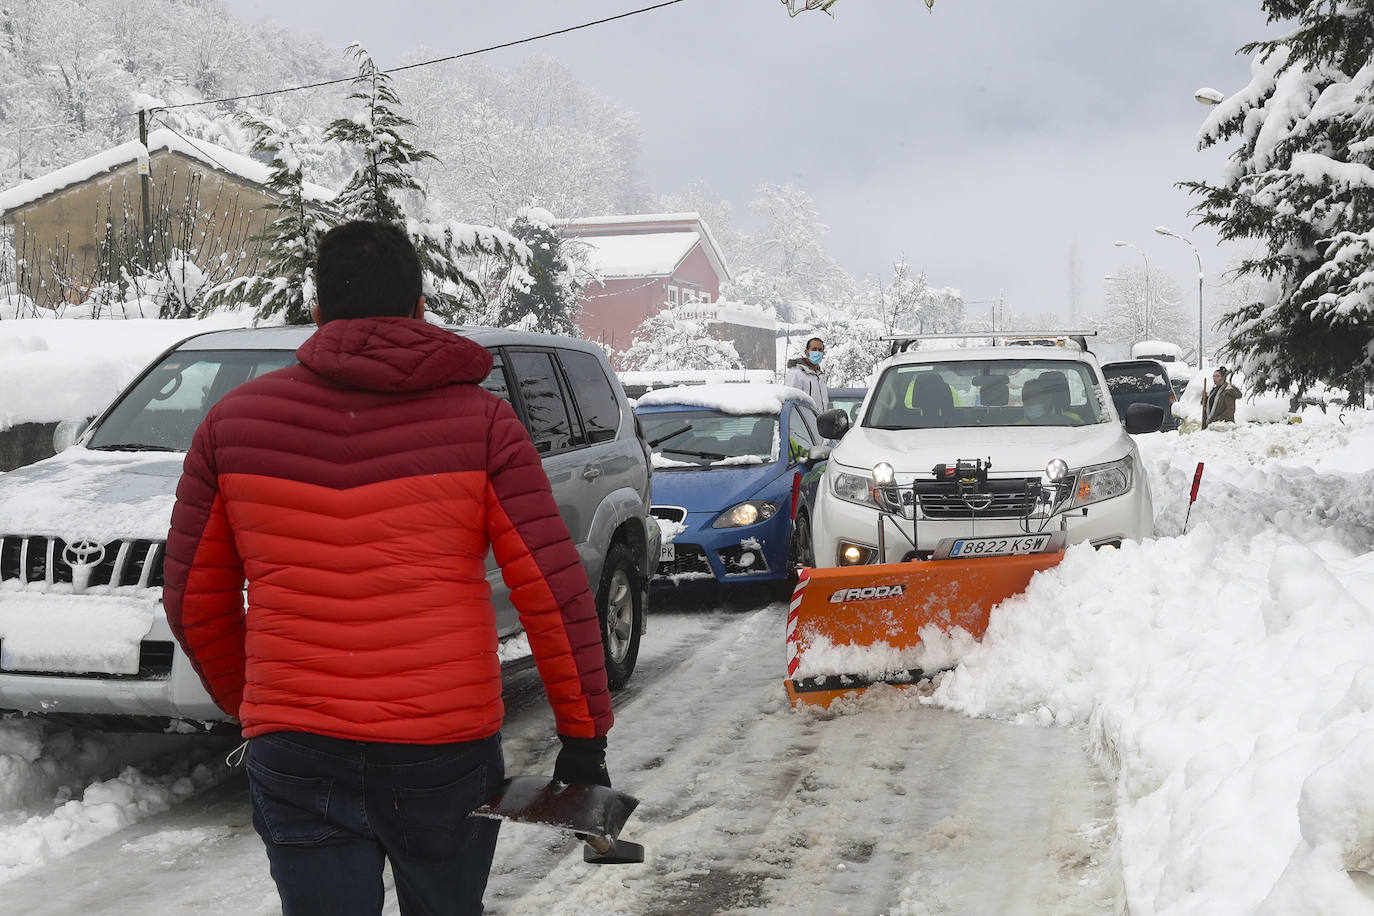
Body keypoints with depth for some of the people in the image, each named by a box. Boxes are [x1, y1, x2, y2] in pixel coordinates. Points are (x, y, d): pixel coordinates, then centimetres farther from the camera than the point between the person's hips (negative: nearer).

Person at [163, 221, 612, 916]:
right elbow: (554, 591, -7)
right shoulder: (480, 422, -2)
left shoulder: (234, 421, 4)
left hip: (295, 754, 0)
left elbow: (195, 602, 11)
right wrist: (584, 735, -1)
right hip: (448, 753, 0)